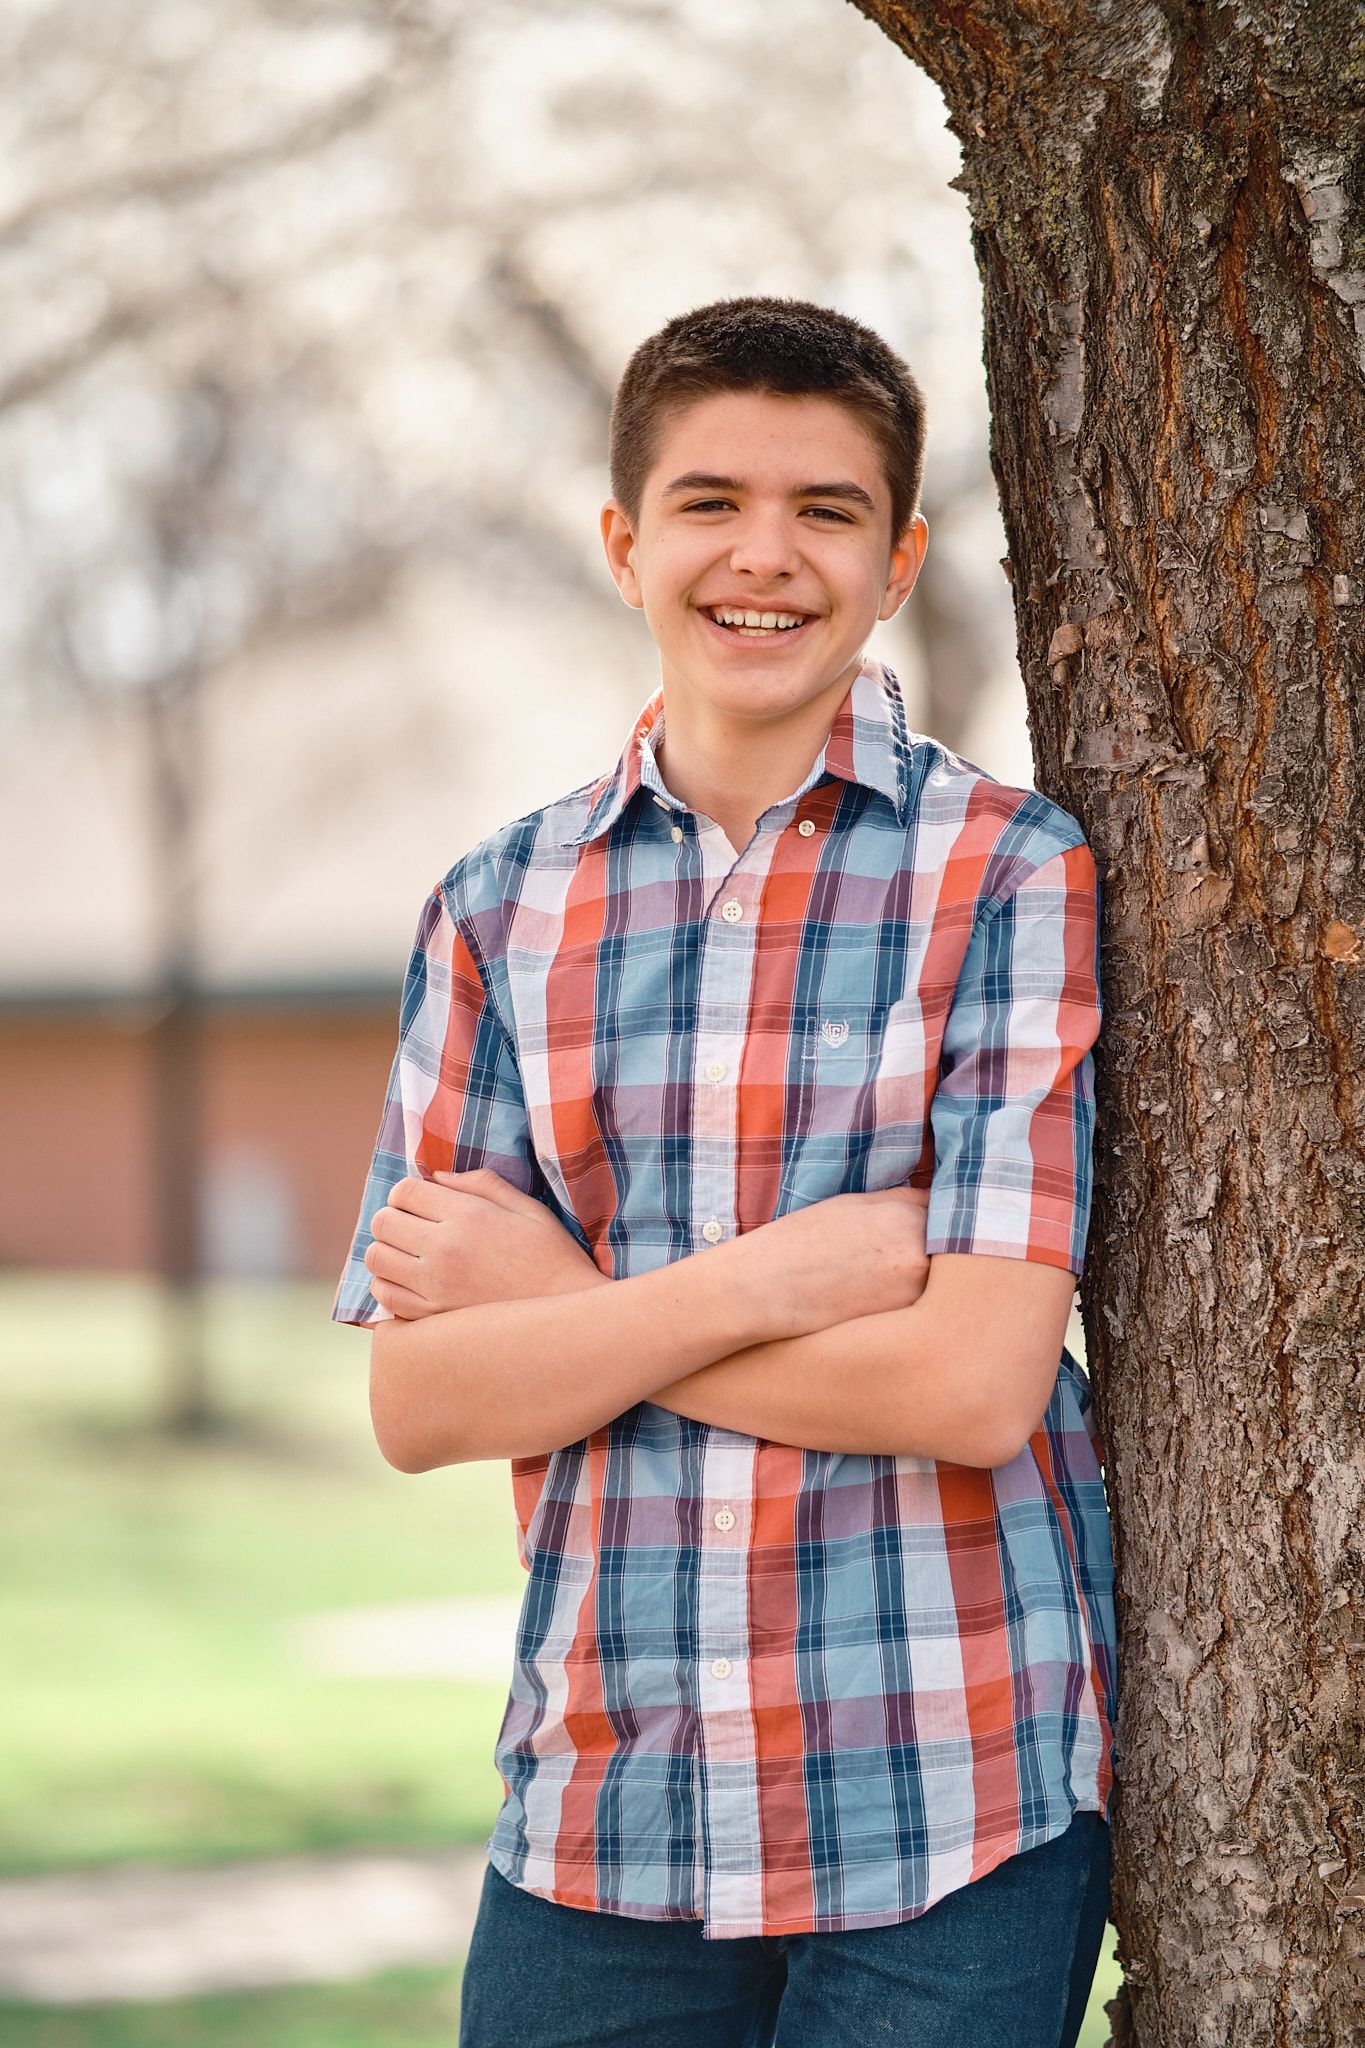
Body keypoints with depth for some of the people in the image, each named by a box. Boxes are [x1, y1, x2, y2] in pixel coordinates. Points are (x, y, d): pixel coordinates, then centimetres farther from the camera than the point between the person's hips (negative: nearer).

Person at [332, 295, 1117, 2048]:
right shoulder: (503, 908, 6)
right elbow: (416, 1405, -1)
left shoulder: (1012, 878, -5)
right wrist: (760, 1280, -15)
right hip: (597, 1816, 3)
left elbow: (975, 1381, -15)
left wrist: (564, 1303, -8)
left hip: (949, 1819, -3)